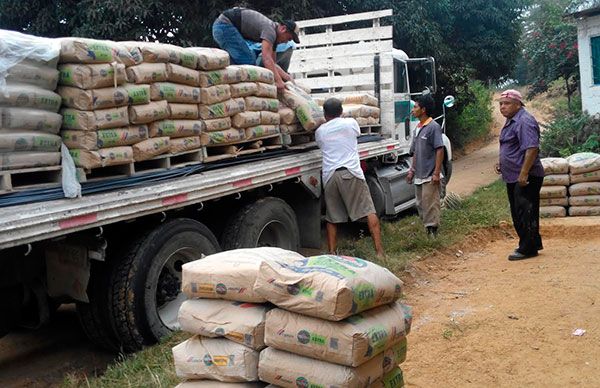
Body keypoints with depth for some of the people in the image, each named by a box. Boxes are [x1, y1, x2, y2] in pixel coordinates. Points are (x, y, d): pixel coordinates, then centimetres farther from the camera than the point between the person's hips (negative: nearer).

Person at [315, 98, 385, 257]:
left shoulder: (319, 132, 12)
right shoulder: (350, 123, 8)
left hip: (330, 176, 2)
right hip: (351, 173, -2)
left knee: (331, 218, 11)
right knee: (369, 211, 0)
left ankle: (332, 254, 13)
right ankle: (379, 250, -6)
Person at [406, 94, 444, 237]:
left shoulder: (433, 127, -12)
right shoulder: (418, 127, 13)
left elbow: (440, 150, -16)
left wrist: (436, 173, -20)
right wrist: (412, 170, 18)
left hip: (430, 176, -9)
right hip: (419, 176, 9)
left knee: (430, 206, -6)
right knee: (421, 205, 13)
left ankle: (432, 231, 0)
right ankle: (425, 230, 22)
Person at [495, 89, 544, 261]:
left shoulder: (524, 121, -17)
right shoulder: (511, 121, 16)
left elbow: (532, 149, -26)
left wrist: (523, 174, -28)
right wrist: (501, 163, 14)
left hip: (525, 178, -11)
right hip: (513, 177, 11)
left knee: (525, 213, -4)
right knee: (518, 214, 16)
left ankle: (528, 249, 5)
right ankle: (532, 244, 27)